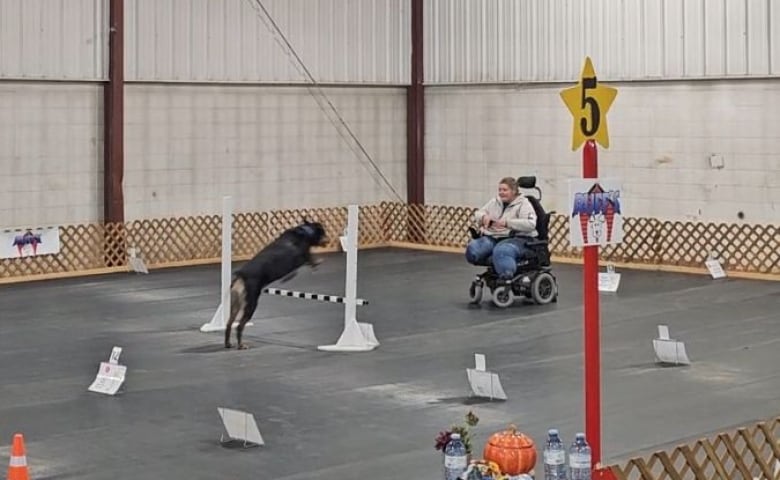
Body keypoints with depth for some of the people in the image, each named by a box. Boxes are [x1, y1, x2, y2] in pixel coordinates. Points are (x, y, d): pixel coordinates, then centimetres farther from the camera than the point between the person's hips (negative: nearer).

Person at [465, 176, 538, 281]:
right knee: (473, 248, -25)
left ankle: (506, 279, -48)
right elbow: (478, 214, 21)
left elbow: (530, 224, -18)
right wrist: (484, 217, -5)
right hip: (492, 238, 6)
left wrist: (506, 222, -26)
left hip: (516, 239, -6)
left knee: (501, 251, -41)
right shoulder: (494, 202, 17)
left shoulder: (524, 204, -2)